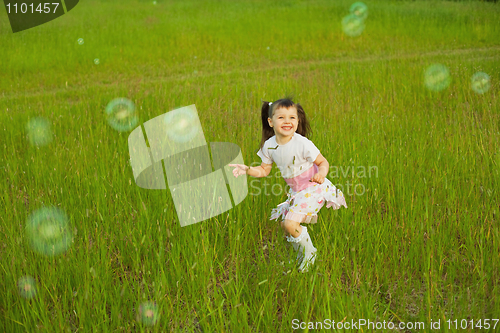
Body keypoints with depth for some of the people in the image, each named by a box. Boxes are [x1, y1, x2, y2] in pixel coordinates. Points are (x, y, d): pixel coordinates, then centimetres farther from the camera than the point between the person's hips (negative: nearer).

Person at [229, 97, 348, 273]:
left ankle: (309, 255, 10)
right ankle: (301, 256, 33)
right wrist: (248, 170, -10)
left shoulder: (302, 144, -23)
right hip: (296, 192, 6)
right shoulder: (269, 146, -6)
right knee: (284, 225, 7)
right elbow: (264, 170, 6)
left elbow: (323, 162, -12)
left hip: (312, 189, -6)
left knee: (291, 223, -16)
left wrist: (321, 174, -33)